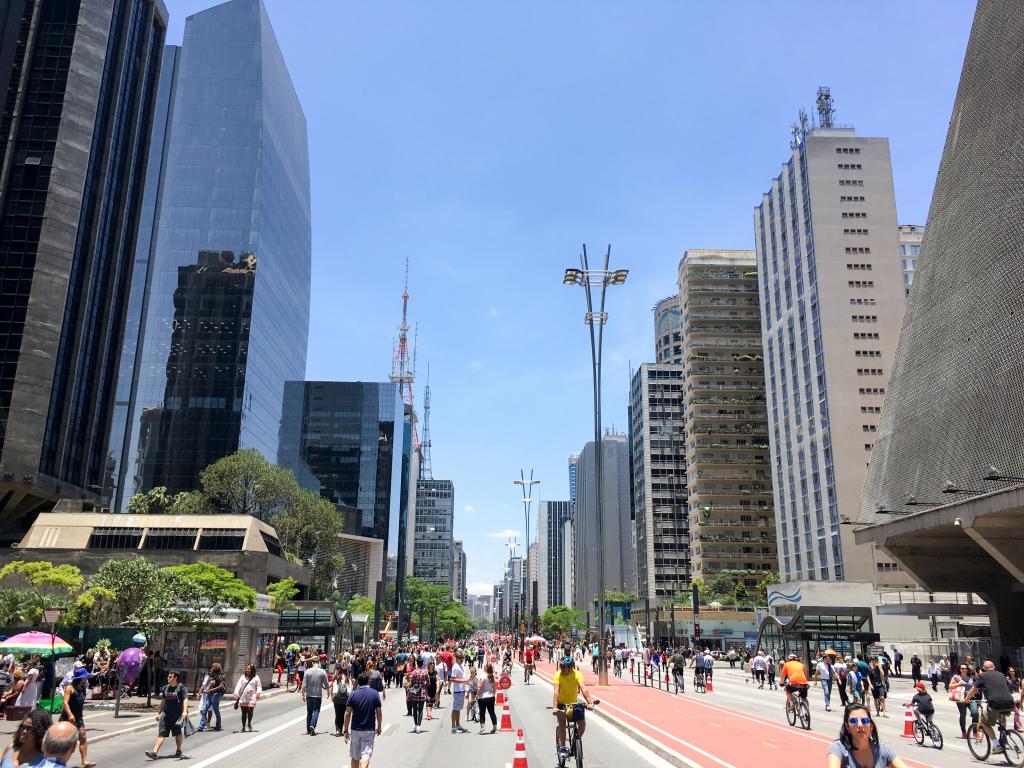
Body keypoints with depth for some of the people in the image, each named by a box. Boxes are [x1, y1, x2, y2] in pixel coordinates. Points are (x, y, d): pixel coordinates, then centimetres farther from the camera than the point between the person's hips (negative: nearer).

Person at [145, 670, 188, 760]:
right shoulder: (165, 688, 10)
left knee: (177, 733, 10)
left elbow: (185, 700, -14)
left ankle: (178, 751, 26)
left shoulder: (181, 688, -7)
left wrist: (185, 711, -27)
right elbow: (163, 701, 20)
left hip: (177, 715, -4)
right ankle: (154, 752, -14)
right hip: (166, 714, 4)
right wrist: (159, 713, 19)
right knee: (161, 733, -6)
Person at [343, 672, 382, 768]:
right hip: (369, 730, -2)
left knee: (355, 757, 16)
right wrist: (379, 727, 13)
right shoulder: (375, 694, -3)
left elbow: (347, 713, -3)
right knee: (366, 755, -7)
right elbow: (379, 713, 1)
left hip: (355, 729, 2)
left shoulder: (353, 694, -2)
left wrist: (346, 730, 3)